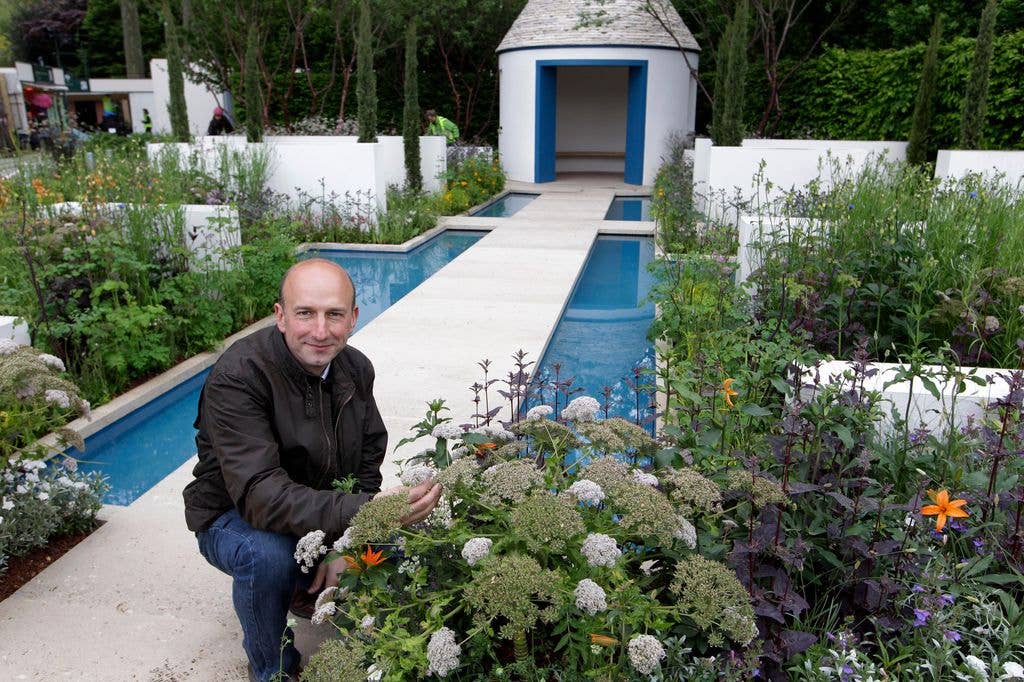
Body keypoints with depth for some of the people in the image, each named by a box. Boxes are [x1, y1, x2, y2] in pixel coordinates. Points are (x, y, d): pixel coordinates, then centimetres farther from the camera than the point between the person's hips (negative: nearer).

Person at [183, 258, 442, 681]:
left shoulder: (356, 369, -7)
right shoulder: (237, 377, -28)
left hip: (324, 514, 5)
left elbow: (367, 464, -1)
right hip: (235, 518, -5)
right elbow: (260, 496, -37)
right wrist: (365, 512, -50)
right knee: (267, 554, -37)